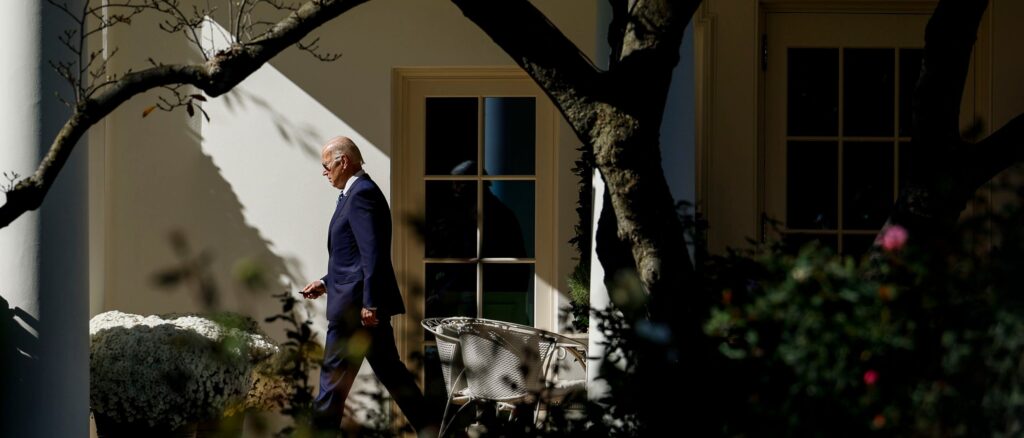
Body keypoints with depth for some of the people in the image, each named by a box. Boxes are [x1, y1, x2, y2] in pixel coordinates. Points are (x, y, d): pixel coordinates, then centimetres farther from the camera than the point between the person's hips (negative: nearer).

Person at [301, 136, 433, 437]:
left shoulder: (362, 194, -15)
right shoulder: (360, 192, 17)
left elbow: (372, 253, -22)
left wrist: (369, 304, -24)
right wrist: (326, 282, 20)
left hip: (355, 304, -10)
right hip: (366, 302, 10)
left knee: (334, 376, -4)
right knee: (389, 370, 12)